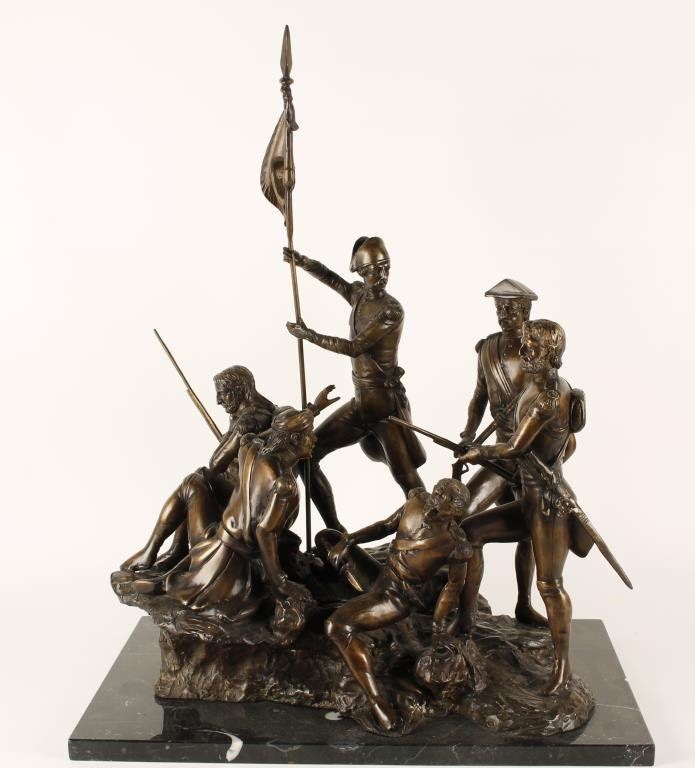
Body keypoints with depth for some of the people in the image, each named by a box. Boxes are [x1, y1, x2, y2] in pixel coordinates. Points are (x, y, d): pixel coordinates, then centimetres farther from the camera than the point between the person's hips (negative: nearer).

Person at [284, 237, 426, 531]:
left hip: (386, 402, -8)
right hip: (360, 402, 8)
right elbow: (330, 277, 25)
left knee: (405, 476, -8)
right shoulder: (359, 294, 8)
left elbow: (355, 347, -22)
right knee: (309, 454, 12)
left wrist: (307, 335, -14)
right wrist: (301, 260, 7)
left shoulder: (392, 310, -15)